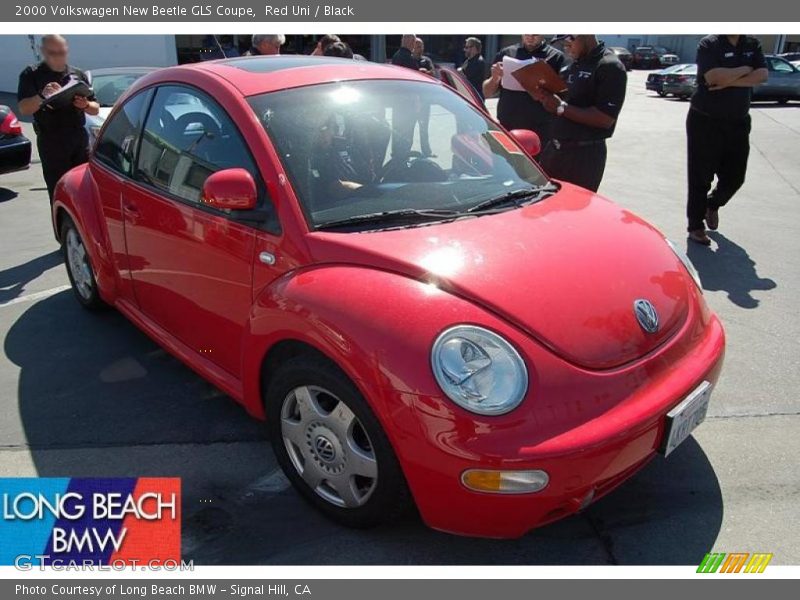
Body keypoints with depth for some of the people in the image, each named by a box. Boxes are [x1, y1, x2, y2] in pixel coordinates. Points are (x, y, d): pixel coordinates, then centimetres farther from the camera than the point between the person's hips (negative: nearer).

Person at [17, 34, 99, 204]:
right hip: (50, 142, -2)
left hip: (80, 139, 3)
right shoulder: (32, 75, 4)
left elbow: (96, 108, 14)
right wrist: (42, 96, -27)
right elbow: (24, 109, -7)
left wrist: (86, 105, -10)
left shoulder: (78, 74, 13)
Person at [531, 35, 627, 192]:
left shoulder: (610, 66, -12)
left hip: (585, 154, -8)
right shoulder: (573, 65, 14)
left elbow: (605, 119, -20)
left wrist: (561, 107, -20)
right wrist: (545, 97, -2)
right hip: (555, 148, 8)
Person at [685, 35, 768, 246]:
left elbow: (762, 75, -8)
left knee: (735, 177, 9)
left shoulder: (753, 45, 8)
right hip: (705, 121, -5)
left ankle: (712, 205, 37)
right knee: (700, 178, -1)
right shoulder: (709, 43, -7)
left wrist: (729, 81, -19)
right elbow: (714, 77, -23)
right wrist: (744, 70, -9)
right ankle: (695, 226, 9)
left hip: (738, 123, 5)